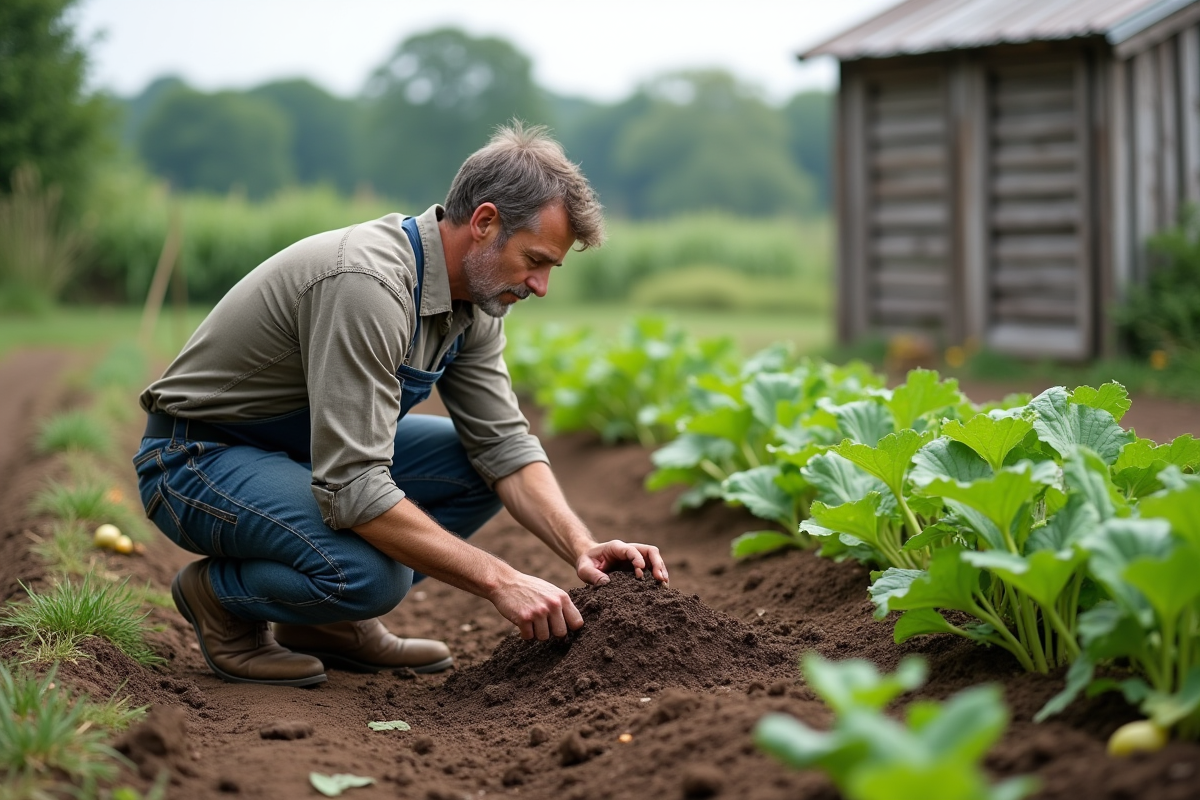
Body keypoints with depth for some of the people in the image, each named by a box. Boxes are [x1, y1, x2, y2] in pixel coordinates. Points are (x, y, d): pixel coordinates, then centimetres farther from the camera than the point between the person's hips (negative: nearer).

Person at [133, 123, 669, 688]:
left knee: (479, 468, -2)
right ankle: (219, 597, -2)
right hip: (199, 458, -9)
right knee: (367, 572, -33)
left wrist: (581, 549, -17)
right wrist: (499, 581, -35)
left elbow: (503, 443, 0)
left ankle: (328, 622, 8)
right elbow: (352, 489, -36)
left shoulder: (473, 301, -3)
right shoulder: (367, 285, -32)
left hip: (304, 447, 9)